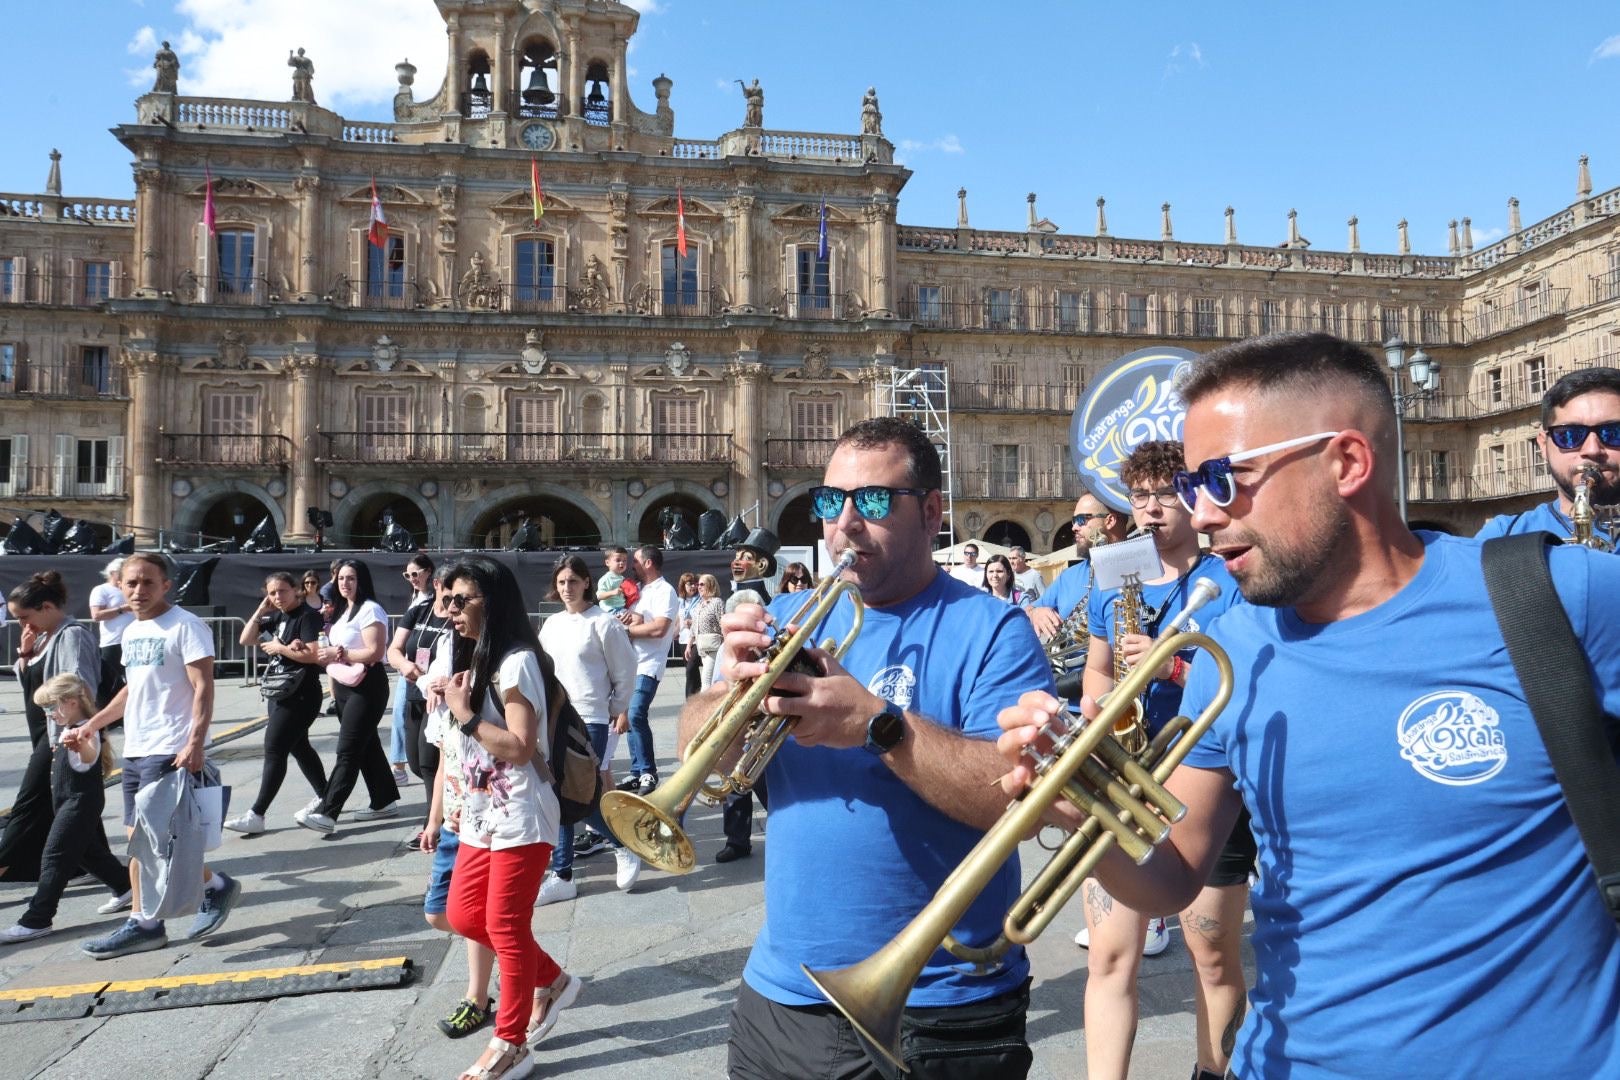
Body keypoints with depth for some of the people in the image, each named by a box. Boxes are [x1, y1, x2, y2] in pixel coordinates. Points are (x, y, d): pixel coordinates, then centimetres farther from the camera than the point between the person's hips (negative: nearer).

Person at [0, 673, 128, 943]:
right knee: (89, 851, 20)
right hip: (68, 801, 11)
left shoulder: (85, 732, -21)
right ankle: (126, 887, 34)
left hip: (81, 802, -11)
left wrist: (80, 744, -66)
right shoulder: (64, 730, 10)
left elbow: (90, 755, -48)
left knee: (55, 855, -10)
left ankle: (36, 920, -8)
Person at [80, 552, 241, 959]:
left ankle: (216, 885, 7)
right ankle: (144, 923, 17)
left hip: (170, 750, -8)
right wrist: (94, 722, 25)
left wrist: (195, 743, -26)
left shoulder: (185, 626, -11)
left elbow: (203, 688, -17)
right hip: (135, 750, 9)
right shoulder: (131, 632, 14)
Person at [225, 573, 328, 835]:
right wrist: (260, 611, 2)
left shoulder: (307, 616, -12)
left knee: (274, 749, -9)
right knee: (298, 746, 17)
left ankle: (257, 815, -6)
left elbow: (313, 655, -21)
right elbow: (246, 640, 10)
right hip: (278, 693, 9)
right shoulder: (276, 617, 12)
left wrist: (279, 648, -13)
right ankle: (324, 797, 29)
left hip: (299, 695, -9)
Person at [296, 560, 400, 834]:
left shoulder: (370, 610, -13)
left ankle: (326, 814, -12)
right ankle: (385, 802, 22)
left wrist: (339, 653, -17)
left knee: (348, 751, -9)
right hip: (345, 686, 10)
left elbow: (376, 652, -21)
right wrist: (328, 655, 3)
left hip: (367, 687, -10)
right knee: (367, 747, 14)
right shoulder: (344, 611, 16)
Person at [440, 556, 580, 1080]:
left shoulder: (516, 662, -15)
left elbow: (521, 748, -21)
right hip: (482, 816, 9)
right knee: (464, 916, 13)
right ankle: (553, 981, 30)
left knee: (506, 927, 2)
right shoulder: (473, 660, 13)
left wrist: (465, 716, -16)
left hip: (519, 818, -9)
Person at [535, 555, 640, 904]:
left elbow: (624, 670, -2)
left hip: (590, 720, -6)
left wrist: (619, 710, 3)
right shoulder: (552, 624, 11)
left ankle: (624, 847, 19)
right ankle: (562, 875, 16)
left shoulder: (602, 623, -8)